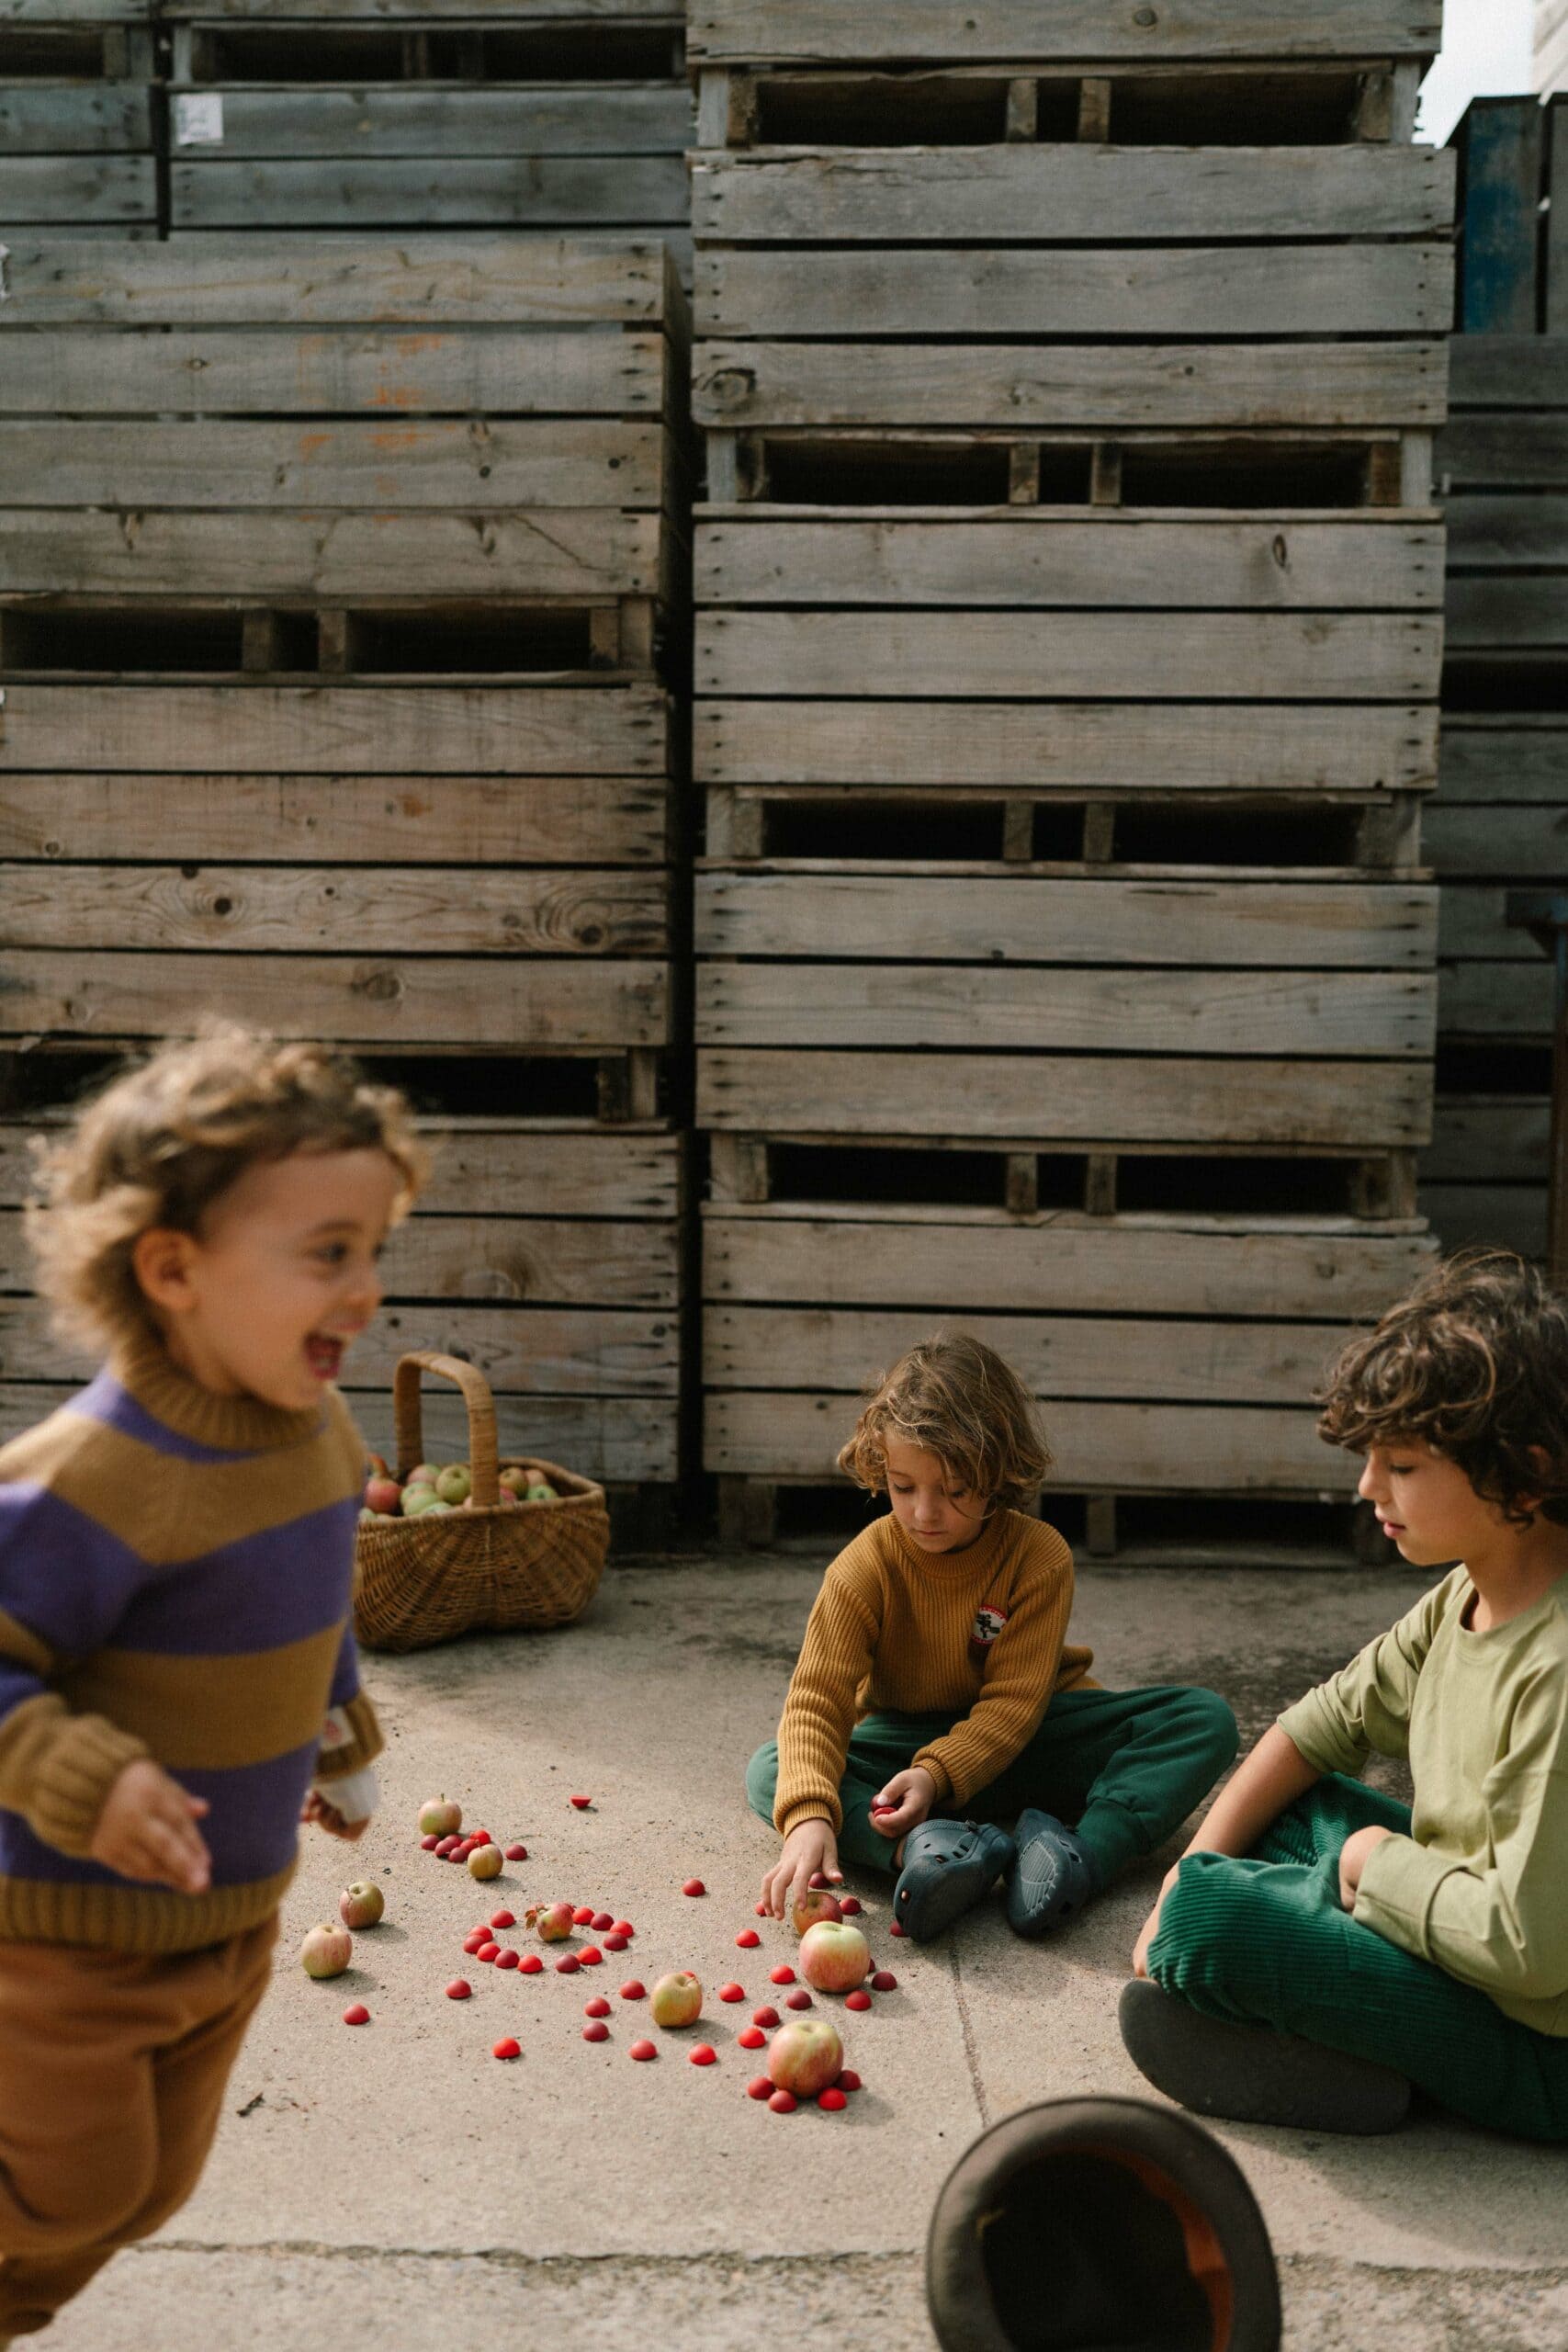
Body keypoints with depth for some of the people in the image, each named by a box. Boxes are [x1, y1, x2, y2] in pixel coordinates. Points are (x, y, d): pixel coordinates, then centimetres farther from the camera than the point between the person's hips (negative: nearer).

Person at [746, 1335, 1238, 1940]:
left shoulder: (1040, 1556, -18)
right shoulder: (864, 1569, -17)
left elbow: (1014, 1702, -20)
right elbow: (816, 1698, -24)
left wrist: (937, 1774, -38)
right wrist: (809, 1815, -42)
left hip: (1021, 1737, 0)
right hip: (907, 1737, 0)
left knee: (1207, 1720, -21)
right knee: (771, 1772, -28)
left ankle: (1083, 1853, -43)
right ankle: (929, 1848, -51)